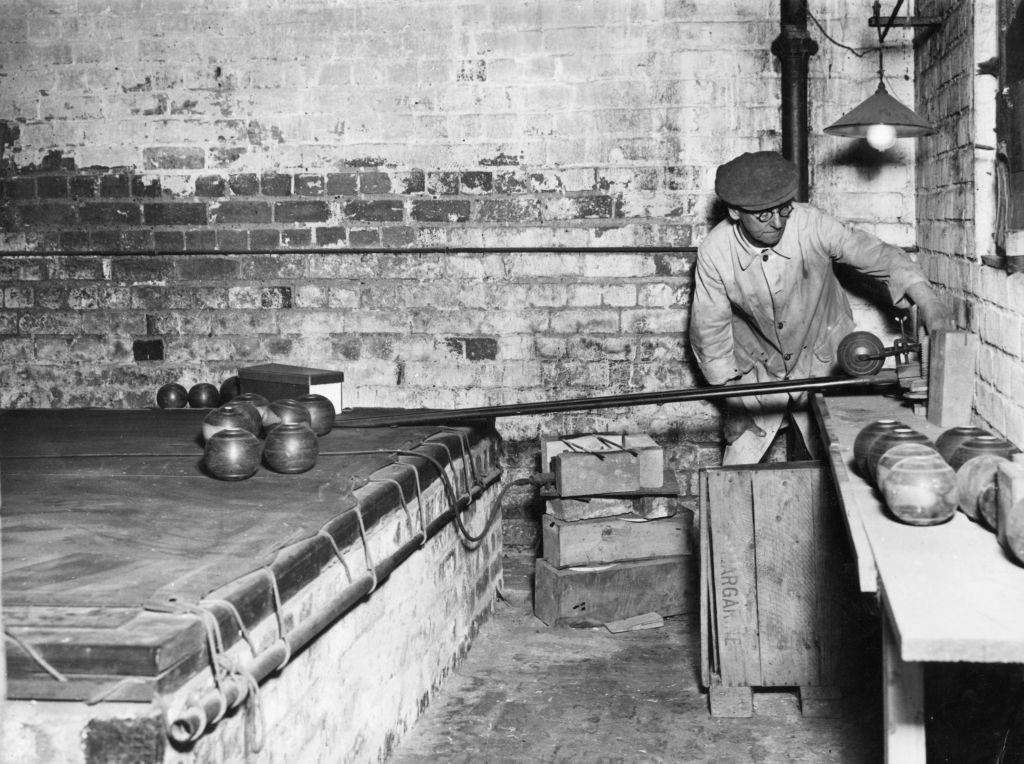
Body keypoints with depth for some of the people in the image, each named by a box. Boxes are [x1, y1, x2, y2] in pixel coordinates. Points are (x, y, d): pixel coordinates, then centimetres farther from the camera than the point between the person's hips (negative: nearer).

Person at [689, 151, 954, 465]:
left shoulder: (811, 224, -24)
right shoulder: (714, 252, -20)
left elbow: (876, 254, -22)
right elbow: (710, 330, -11)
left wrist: (926, 300, -39)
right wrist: (734, 398, -9)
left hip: (822, 360, 0)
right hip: (756, 371, 0)